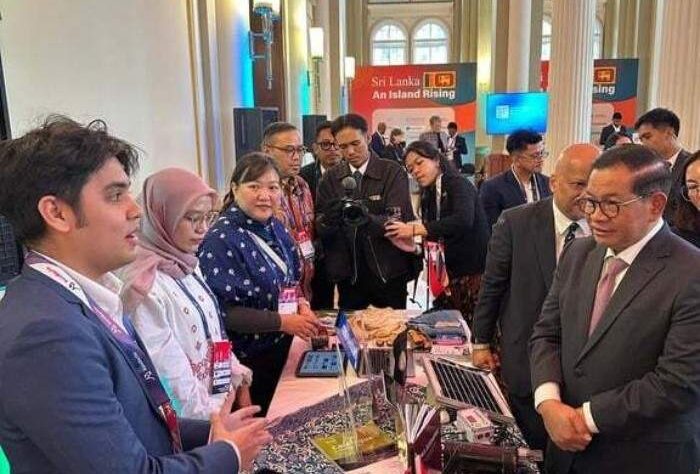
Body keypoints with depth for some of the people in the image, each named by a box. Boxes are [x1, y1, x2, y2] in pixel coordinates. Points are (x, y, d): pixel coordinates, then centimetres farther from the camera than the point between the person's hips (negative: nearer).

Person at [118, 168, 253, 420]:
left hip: (221, 398, 8)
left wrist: (239, 380, 8)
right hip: (192, 419, -7)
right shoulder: (145, 282, -24)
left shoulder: (186, 263, 3)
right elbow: (166, 367, -22)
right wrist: (207, 415, -15)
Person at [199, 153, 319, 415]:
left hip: (282, 348, 7)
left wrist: (301, 303, -6)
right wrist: (282, 322, -23)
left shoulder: (276, 228, 2)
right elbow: (222, 311, -23)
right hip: (246, 359, -7)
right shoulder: (221, 240, -21)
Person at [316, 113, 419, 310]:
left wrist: (368, 218, -35)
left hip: (387, 272, -2)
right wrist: (328, 218, -25)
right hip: (347, 273, 2)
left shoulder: (393, 173, -6)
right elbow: (320, 227, -2)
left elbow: (399, 220, -15)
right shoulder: (331, 178, 3)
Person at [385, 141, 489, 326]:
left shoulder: (459, 185, -10)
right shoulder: (429, 196, 12)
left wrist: (414, 229, -30)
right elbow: (438, 239, 9)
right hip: (452, 276, 6)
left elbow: (463, 220, -30)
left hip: (476, 273, -6)